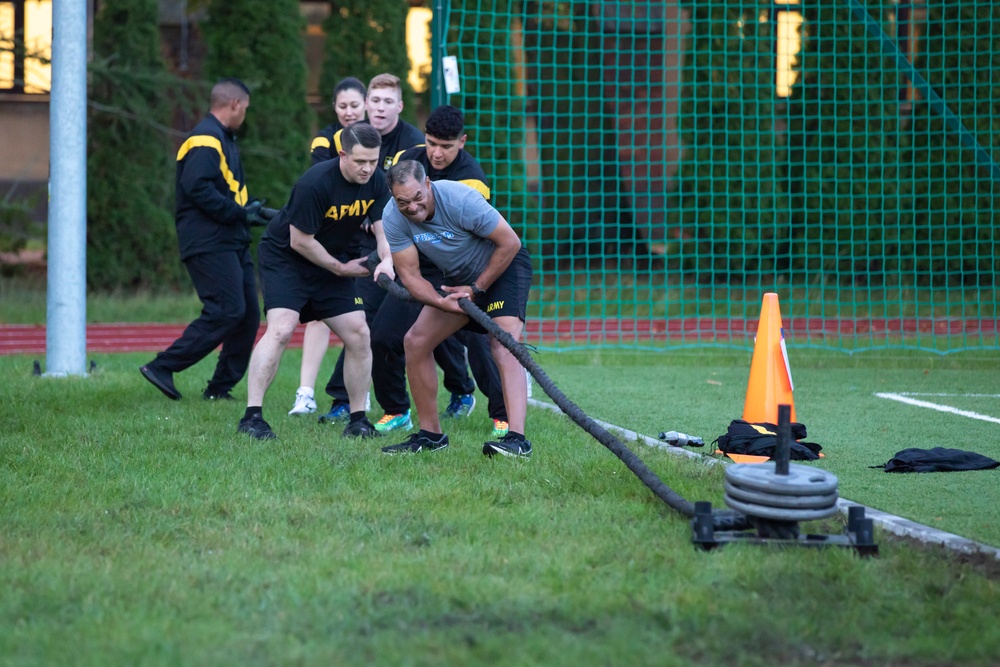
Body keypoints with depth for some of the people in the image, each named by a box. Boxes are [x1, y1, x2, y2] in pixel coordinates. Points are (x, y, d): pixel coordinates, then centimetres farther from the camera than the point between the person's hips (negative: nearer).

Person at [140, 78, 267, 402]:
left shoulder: (223, 140, 23)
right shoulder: (205, 139, -11)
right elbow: (197, 187, -24)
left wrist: (248, 209, 9)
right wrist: (239, 213, -19)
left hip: (231, 244, 11)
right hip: (209, 244, -11)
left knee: (249, 315, 7)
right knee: (227, 311, -18)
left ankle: (220, 387, 12)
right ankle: (162, 367, -14)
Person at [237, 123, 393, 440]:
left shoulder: (376, 181, -10)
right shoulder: (315, 183, -29)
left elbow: (383, 227, -7)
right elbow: (300, 240, -22)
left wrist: (386, 260, -29)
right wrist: (341, 268, -13)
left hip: (332, 260, 6)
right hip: (283, 256, -6)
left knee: (359, 335, -2)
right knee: (280, 330, -23)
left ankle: (358, 420, 9)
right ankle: (252, 416, -22)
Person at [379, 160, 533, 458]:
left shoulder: (460, 199, -32)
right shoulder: (393, 218, -17)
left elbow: (510, 243, -23)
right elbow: (409, 275, -13)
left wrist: (477, 289, -18)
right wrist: (443, 302, -31)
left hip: (505, 265, -6)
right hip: (458, 277, 7)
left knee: (504, 346, -26)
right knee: (415, 341, 0)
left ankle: (517, 438, -39)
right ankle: (430, 434, 10)